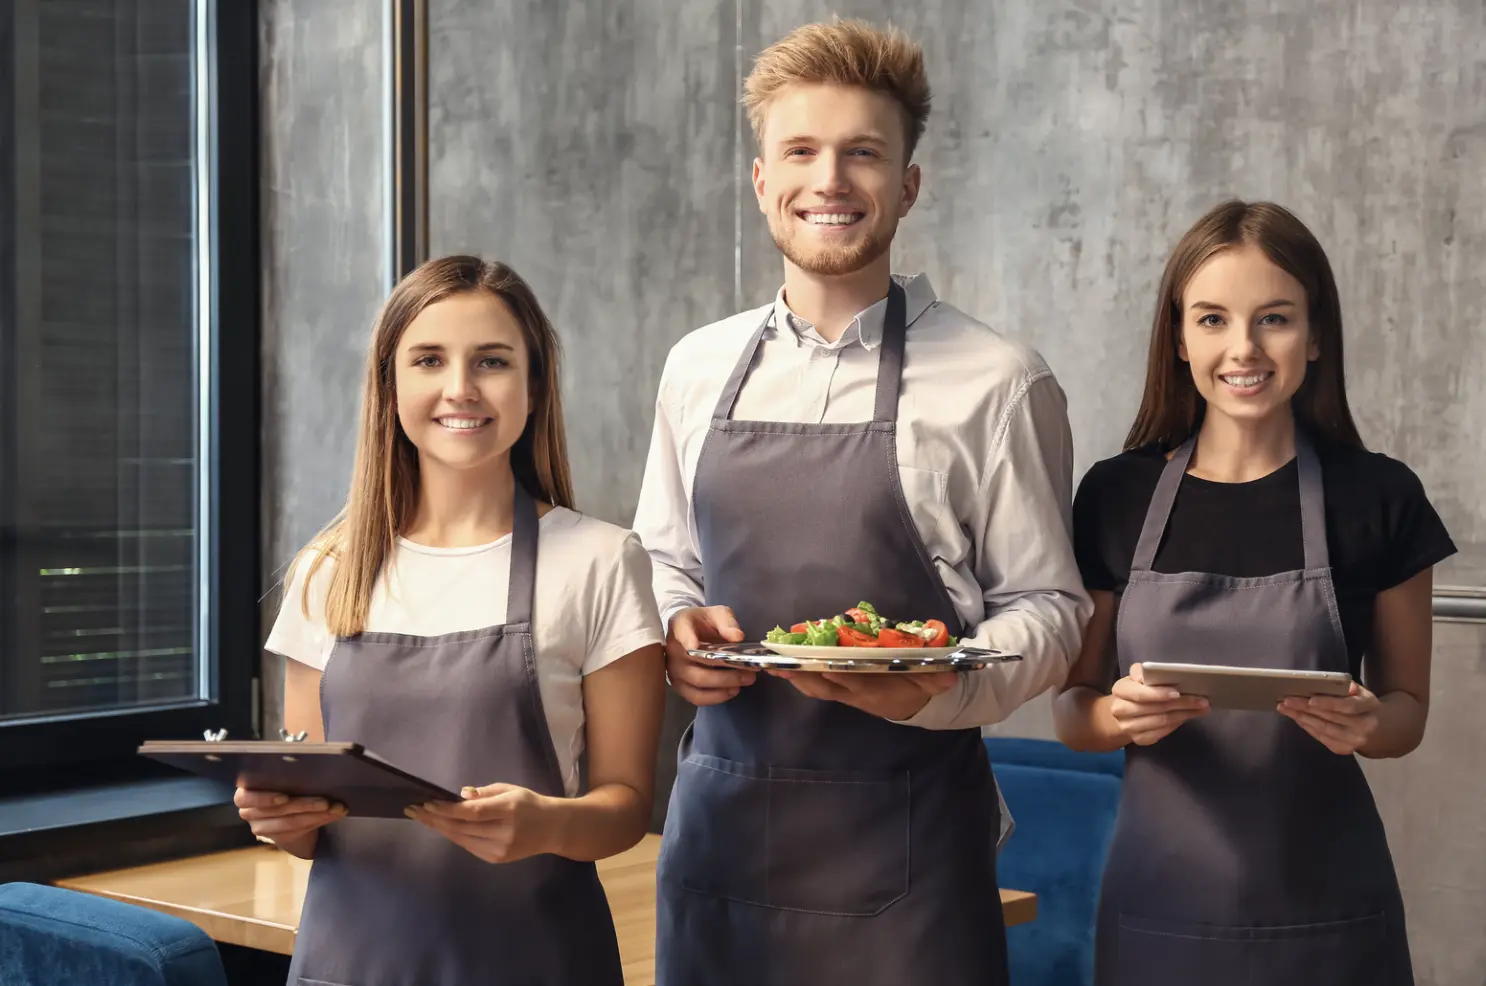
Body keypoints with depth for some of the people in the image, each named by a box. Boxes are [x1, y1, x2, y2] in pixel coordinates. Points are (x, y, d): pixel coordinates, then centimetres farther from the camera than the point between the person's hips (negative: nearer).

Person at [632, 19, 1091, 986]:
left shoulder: (997, 382, -5)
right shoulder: (698, 368, 8)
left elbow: (1048, 608, -2)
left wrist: (935, 690, -20)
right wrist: (677, 633, -3)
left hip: (902, 847, -3)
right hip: (719, 825, 4)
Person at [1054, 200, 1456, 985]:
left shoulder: (1378, 500, -4)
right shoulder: (1115, 496, -2)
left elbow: (1408, 705, 4)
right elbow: (1071, 708, 4)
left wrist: (1369, 724, -18)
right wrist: (1120, 716, -18)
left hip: (1323, 912, -1)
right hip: (1158, 898, 1)